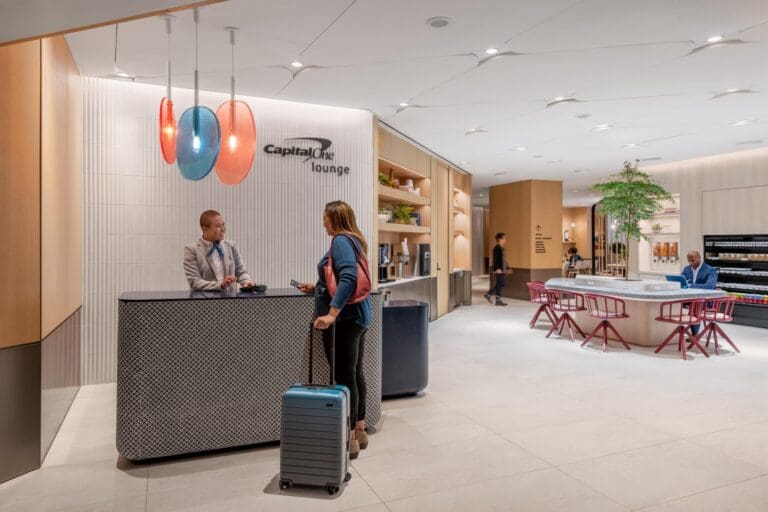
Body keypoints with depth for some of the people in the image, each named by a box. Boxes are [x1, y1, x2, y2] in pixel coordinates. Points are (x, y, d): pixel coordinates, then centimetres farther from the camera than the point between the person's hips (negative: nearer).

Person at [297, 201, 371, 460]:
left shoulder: (341, 240, -12)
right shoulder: (353, 240, 16)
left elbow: (348, 277, -26)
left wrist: (331, 313, -31)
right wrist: (316, 288, 22)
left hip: (344, 319, -10)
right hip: (356, 317, 10)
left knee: (344, 378, -3)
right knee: (355, 374, 15)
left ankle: (349, 439, 6)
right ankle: (359, 431, 26)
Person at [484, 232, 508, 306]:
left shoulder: (501, 248, 16)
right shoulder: (497, 248, -13)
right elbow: (495, 259, -19)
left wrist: (505, 269, 22)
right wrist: (497, 268, -24)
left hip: (502, 269, 10)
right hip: (498, 270, -10)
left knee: (499, 284, 12)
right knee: (499, 284, -5)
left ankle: (488, 294, 20)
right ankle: (498, 300, 2)